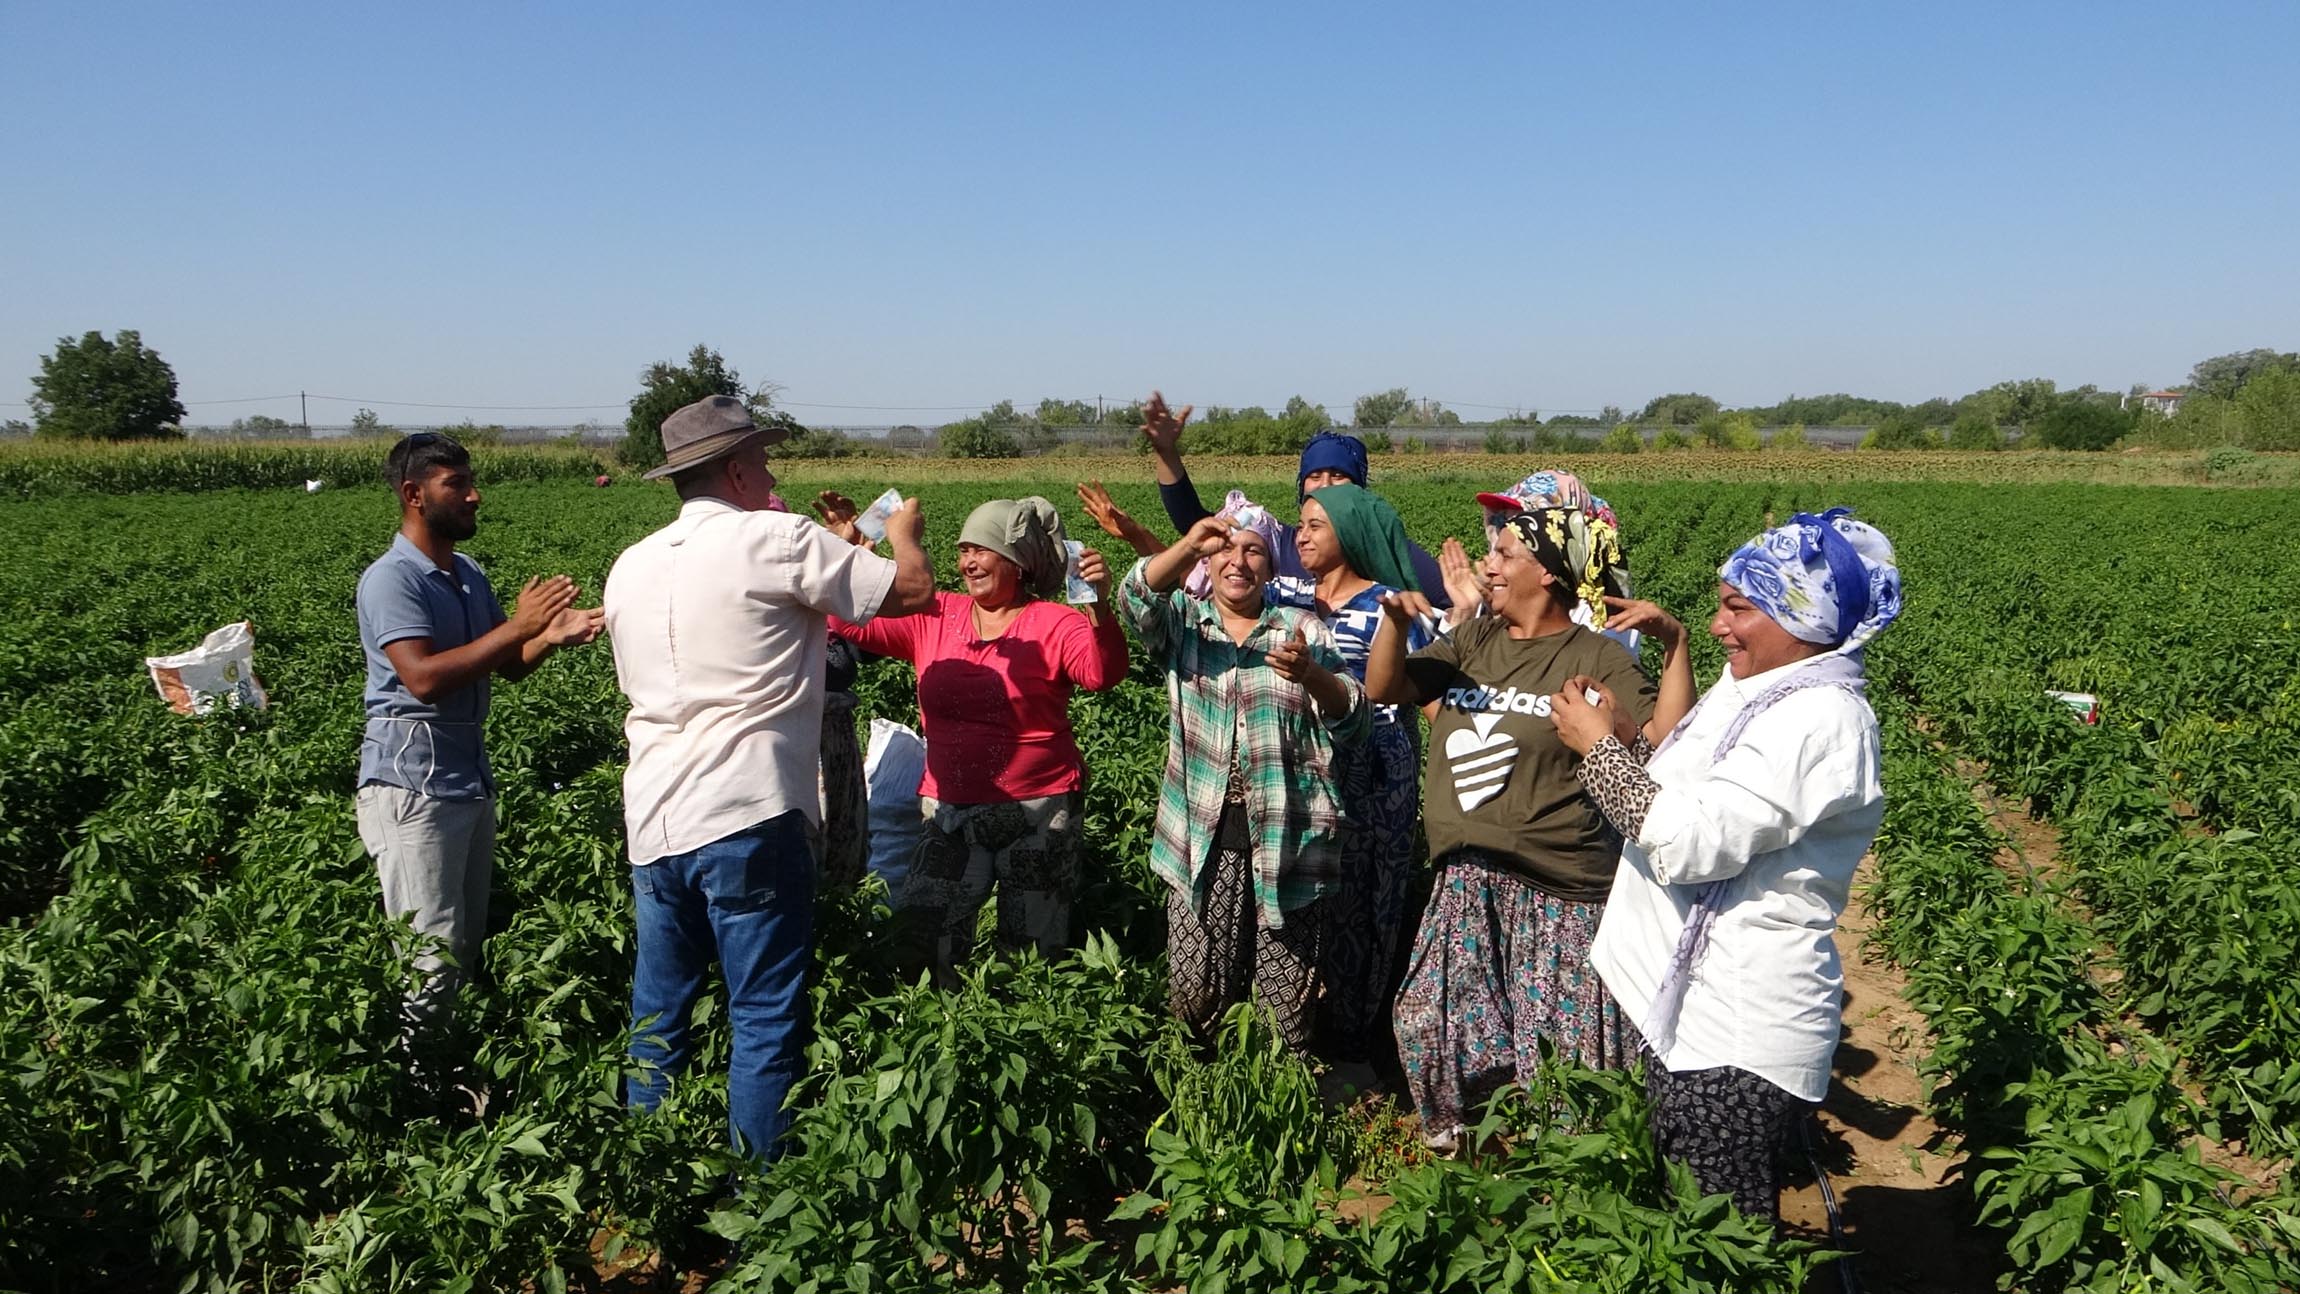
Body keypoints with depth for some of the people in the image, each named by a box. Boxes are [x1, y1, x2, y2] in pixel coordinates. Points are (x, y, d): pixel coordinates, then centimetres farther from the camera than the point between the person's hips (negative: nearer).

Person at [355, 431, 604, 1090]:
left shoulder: (468, 573, 12)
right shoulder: (391, 579, -12)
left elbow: (508, 666, 16)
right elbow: (424, 677, -24)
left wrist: (554, 635, -5)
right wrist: (519, 625, -23)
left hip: (470, 776, 8)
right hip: (412, 784, -8)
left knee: (469, 940, 11)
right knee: (433, 950, -6)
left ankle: (432, 1057, 23)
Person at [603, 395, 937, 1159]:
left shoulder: (630, 567, 13)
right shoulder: (775, 539, -7)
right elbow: (915, 591, -5)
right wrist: (904, 533, 18)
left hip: (653, 823, 7)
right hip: (746, 816, -7)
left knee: (656, 1018, 17)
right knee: (767, 1020, 3)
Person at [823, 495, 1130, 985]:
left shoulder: (1055, 624, -6)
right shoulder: (934, 617, 6)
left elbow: (1102, 674, -22)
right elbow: (855, 623, 2)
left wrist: (1101, 606, -38)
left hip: (1039, 812, -3)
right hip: (952, 809, 3)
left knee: (1034, 949, 9)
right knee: (920, 932, -9)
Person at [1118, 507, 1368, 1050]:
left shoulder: (1303, 630, 10)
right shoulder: (1183, 622, 11)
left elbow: (1352, 722, 0)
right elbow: (1137, 598, -13)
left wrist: (1310, 673, -21)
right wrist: (1188, 545, -31)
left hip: (1287, 836, 0)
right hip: (1202, 836, 1)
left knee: (1288, 1001, 0)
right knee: (1194, 996, 1)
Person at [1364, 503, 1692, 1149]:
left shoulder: (1597, 658, -7)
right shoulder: (1472, 641, 9)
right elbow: (1384, 689, 6)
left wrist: (1674, 643, -24)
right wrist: (1395, 621, -11)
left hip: (1560, 889, -5)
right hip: (1466, 881, 6)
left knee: (1561, 1045, 3)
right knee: (1430, 1022, 9)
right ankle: (1459, 1144, 34)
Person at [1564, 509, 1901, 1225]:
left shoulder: (1821, 719, -19)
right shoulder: (1751, 685, 11)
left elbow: (1688, 843, -25)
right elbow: (1674, 798, 13)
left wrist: (1600, 744, -15)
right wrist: (1619, 740, -4)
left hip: (1738, 1039, -9)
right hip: (1685, 1004, 9)